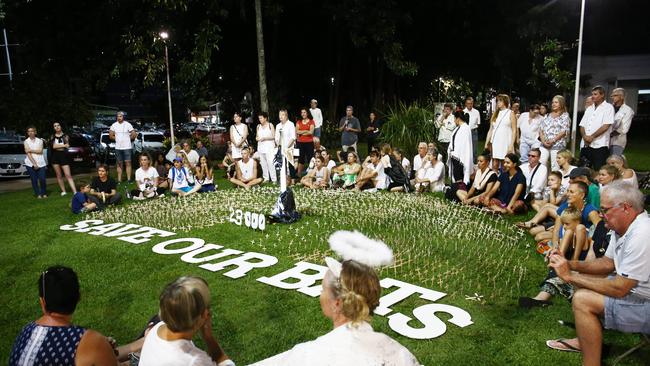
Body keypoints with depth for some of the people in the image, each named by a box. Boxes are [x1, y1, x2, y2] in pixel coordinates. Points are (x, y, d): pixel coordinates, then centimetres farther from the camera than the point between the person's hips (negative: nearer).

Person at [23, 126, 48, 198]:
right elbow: (28, 153, -4)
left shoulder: (40, 141, 10)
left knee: (42, 179, -5)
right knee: (34, 180, -1)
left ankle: (44, 193, 12)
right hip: (30, 164, -1)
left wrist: (31, 150, -9)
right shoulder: (26, 142, 5)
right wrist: (34, 163, -11)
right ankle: (38, 194, 10)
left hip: (41, 163, 1)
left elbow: (40, 151, -1)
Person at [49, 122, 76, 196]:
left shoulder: (65, 136, 5)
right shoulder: (52, 137, 8)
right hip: (55, 157, 3)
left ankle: (75, 192, -16)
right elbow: (53, 146, -7)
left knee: (68, 175, -9)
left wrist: (57, 146, -7)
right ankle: (63, 191, 15)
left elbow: (67, 146, -4)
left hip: (64, 156, -2)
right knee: (58, 175, 6)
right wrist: (64, 145, -8)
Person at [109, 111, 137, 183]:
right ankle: (119, 180, 11)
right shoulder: (114, 125, 4)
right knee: (119, 164, 7)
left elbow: (134, 135, -3)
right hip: (118, 148, 3)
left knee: (128, 163, -5)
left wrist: (127, 139, 3)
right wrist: (117, 139, 4)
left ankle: (129, 179, -2)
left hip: (127, 147, -3)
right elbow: (110, 136, 10)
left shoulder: (128, 125, -4)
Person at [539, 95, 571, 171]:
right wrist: (543, 140, -5)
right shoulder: (547, 116, 16)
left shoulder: (565, 116, 1)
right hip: (544, 145, 5)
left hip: (557, 145, -5)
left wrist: (552, 141, -15)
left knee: (555, 168, -3)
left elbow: (564, 131, -9)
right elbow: (541, 129, 10)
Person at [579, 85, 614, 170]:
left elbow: (606, 126, -11)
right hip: (585, 145, 6)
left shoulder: (608, 107, 0)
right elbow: (582, 126, 12)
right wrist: (585, 137, -6)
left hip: (599, 145, -6)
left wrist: (592, 137, -12)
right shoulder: (589, 109, 19)